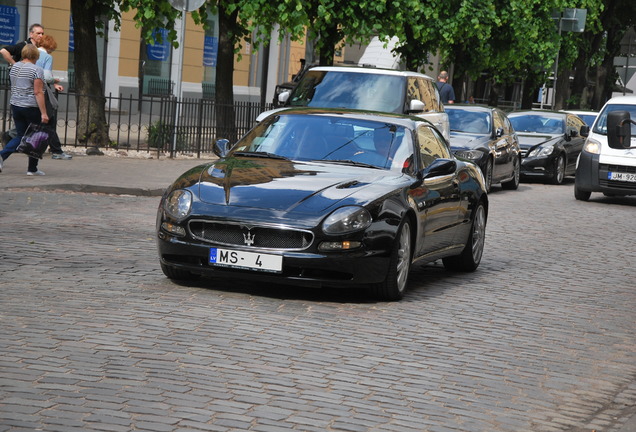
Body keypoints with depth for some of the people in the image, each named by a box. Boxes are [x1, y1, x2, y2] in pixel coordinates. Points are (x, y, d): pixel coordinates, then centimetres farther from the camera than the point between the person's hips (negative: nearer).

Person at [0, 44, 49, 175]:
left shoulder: (14, 67, 8)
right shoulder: (36, 70, -13)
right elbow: (38, 92, -18)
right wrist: (44, 113, -17)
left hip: (15, 105, 6)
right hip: (31, 108, -6)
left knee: (20, 136, 12)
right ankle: (32, 169, 11)